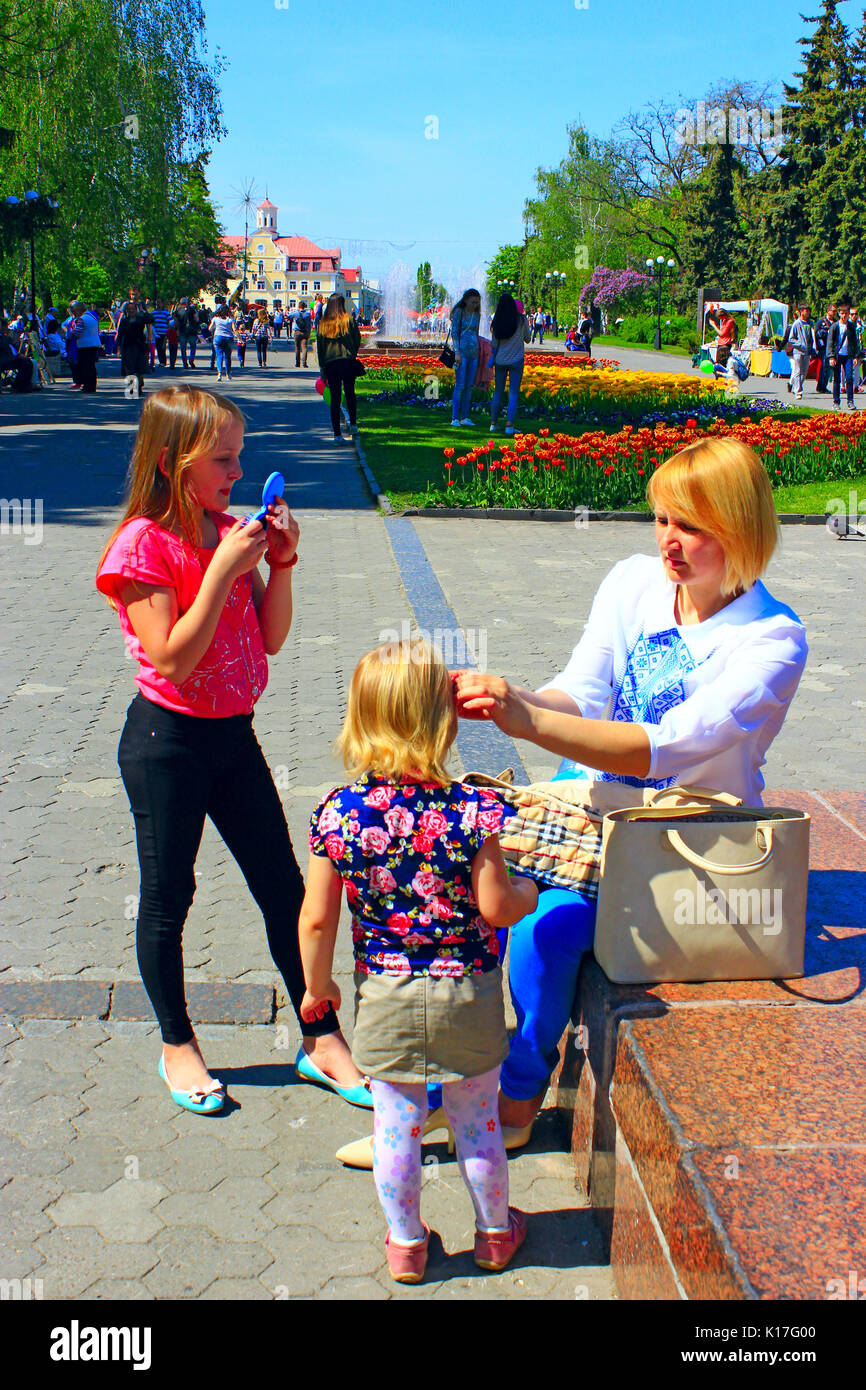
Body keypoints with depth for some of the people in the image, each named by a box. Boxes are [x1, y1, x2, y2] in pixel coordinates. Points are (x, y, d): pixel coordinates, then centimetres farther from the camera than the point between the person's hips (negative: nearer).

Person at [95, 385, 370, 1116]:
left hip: (233, 733, 6)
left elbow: (270, 639, 5)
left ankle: (320, 1039, 23)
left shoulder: (231, 532, 4)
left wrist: (282, 562, -8)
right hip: (167, 739, -6)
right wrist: (225, 569, -24)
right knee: (168, 896, 9)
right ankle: (178, 1046, 28)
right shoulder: (142, 545, -15)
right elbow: (172, 658, -22)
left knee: (285, 888, 10)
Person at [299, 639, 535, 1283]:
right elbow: (494, 906, -17)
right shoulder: (469, 809, -20)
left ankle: (406, 1243, 34)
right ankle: (495, 1231, 39)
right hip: (467, 994, -1)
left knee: (396, 1126, 17)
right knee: (478, 1121, 19)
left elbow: (317, 920, -9)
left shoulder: (338, 812, -14)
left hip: (383, 997, 1)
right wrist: (529, 890, 6)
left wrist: (317, 986, 7)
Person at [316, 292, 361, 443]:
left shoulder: (323, 323, 3)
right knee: (350, 393, 18)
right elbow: (357, 339, 1)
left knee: (335, 398, 2)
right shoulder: (349, 319, -3)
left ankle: (337, 433, -2)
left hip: (330, 364, 1)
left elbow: (319, 346, 4)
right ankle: (353, 424, 27)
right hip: (348, 362, -1)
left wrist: (322, 368, 9)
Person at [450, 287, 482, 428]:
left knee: (469, 386, 5)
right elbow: (454, 333, -5)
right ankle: (454, 418, -6)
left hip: (474, 353, 5)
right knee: (460, 385, -9)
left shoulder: (477, 314, 13)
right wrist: (457, 352, -13)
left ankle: (465, 417, 9)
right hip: (462, 352, -5)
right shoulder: (459, 312, -2)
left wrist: (479, 351, 18)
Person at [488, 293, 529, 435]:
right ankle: (509, 425, -8)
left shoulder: (497, 322, -1)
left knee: (498, 391, 12)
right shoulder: (521, 320, -7)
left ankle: (493, 422, 11)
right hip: (516, 360, -3)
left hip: (500, 360, 3)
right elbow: (527, 339, 5)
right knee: (513, 392, -1)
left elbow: (494, 344, 5)